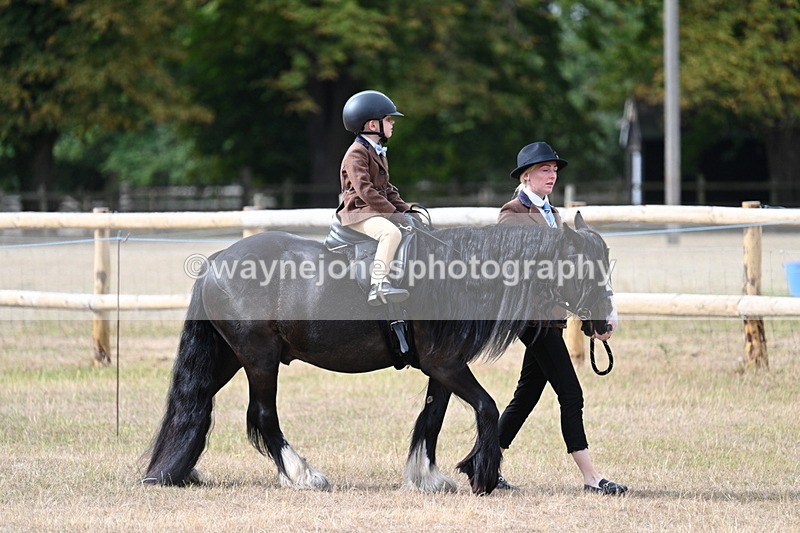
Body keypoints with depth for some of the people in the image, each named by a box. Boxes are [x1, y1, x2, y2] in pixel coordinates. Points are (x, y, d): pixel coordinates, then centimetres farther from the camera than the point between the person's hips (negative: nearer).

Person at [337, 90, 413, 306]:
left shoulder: (378, 153, 20)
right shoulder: (357, 153, -12)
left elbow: (387, 189, 25)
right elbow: (365, 190, -21)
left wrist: (405, 209, 10)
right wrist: (394, 213, -23)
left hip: (378, 212, 10)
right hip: (358, 213, -10)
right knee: (391, 232, -36)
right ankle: (379, 285, -45)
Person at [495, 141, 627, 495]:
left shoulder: (550, 214, 19)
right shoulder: (512, 215, -7)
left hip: (552, 316, 9)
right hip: (534, 316, -9)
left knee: (526, 396, 11)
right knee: (570, 395, -10)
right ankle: (591, 478, -11)